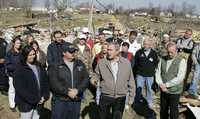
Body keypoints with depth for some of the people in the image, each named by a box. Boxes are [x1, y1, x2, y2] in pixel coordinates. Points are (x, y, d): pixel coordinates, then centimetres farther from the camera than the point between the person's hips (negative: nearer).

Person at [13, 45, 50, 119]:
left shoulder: (39, 67, 8)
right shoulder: (20, 70, -11)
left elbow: (45, 82, 9)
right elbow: (20, 89, -17)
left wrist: (44, 96, -5)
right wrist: (35, 100, -17)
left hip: (39, 102, 5)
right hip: (26, 103, -5)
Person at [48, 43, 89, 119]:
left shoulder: (80, 64, 9)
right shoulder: (56, 65, -3)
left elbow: (86, 79, 2)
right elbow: (54, 82, -12)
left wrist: (77, 90, -12)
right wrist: (67, 92, -18)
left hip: (76, 101, 4)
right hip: (60, 100, -4)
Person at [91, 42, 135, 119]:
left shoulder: (126, 63, -6)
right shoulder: (101, 62, -7)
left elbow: (131, 81, 2)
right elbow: (97, 75, 6)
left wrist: (131, 97, 4)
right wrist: (93, 80, -17)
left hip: (120, 98, 0)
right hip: (105, 97, 0)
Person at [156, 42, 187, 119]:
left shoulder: (181, 61, -11)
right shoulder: (162, 59, 3)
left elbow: (180, 78, -17)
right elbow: (158, 73, 2)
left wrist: (166, 85, -17)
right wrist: (161, 85, -13)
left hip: (174, 92, -4)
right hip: (163, 90, 4)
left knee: (173, 112, 9)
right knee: (163, 110, 17)